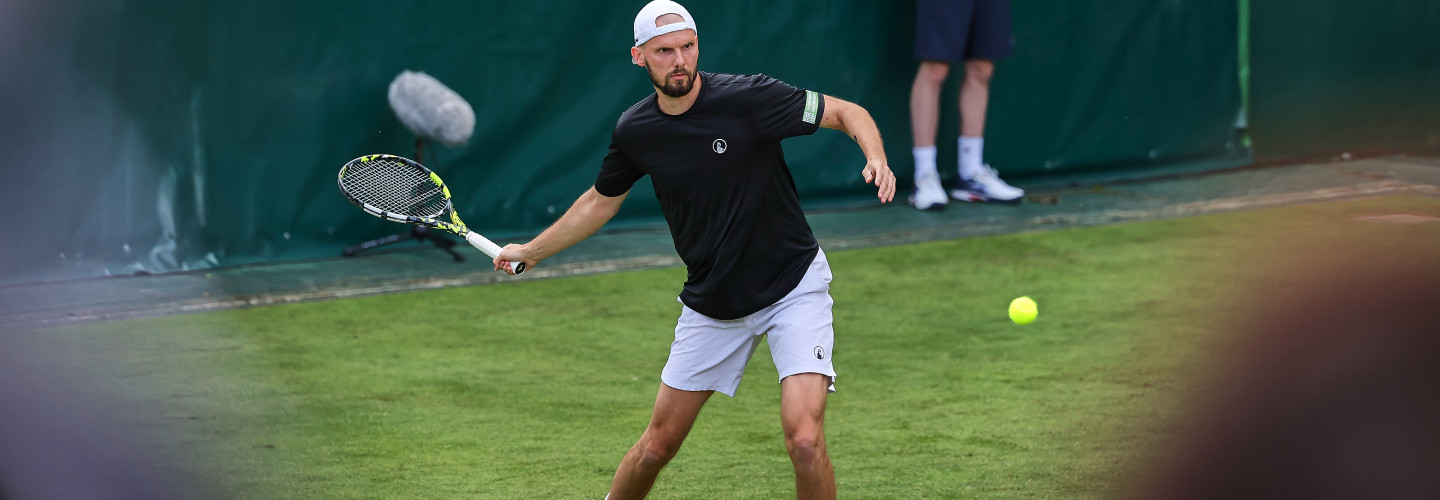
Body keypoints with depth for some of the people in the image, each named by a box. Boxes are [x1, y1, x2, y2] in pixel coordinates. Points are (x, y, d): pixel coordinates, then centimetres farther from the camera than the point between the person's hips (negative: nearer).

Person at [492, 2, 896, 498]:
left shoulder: (748, 97, -18)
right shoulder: (634, 131, -4)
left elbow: (847, 112, -13)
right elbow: (602, 200, 16)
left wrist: (876, 156, -33)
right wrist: (532, 250, 23)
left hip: (792, 285, -4)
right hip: (710, 304, 4)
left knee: (804, 440, -20)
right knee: (657, 446, 9)